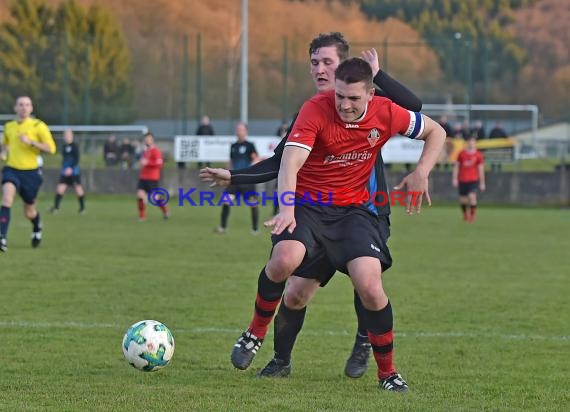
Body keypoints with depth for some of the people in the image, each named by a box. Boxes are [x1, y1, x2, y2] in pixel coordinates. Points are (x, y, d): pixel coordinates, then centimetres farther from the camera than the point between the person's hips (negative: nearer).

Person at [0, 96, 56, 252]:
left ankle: (37, 227, 48)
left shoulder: (38, 126, -5)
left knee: (29, 212, 12)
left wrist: (30, 142, -22)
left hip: (30, 172, -2)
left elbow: (51, 148, -12)